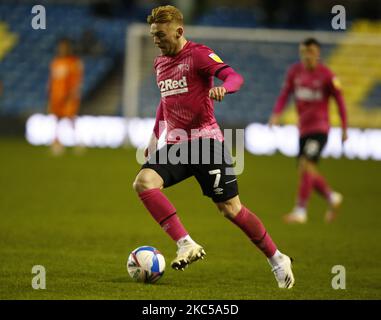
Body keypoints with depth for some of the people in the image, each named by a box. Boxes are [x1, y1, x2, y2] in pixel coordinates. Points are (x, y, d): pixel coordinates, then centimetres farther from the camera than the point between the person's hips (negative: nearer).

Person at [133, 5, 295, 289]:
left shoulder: (198, 54, -7)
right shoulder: (160, 63, 16)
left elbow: (235, 77, -21)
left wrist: (223, 89, -43)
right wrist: (155, 136, 26)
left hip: (205, 139, -6)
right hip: (175, 145, 6)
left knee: (230, 208, -4)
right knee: (144, 182, -22)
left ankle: (277, 260, 14)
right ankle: (187, 245, -24)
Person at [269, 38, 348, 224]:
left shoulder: (327, 76, -8)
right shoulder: (294, 72, 4)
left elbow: (339, 100, -2)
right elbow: (285, 94, 4)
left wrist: (344, 129, 0)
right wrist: (276, 114, -14)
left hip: (320, 128, -6)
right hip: (303, 129, 6)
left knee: (306, 165, -19)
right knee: (308, 173, 9)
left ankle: (300, 211, -17)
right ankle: (332, 198, 31)